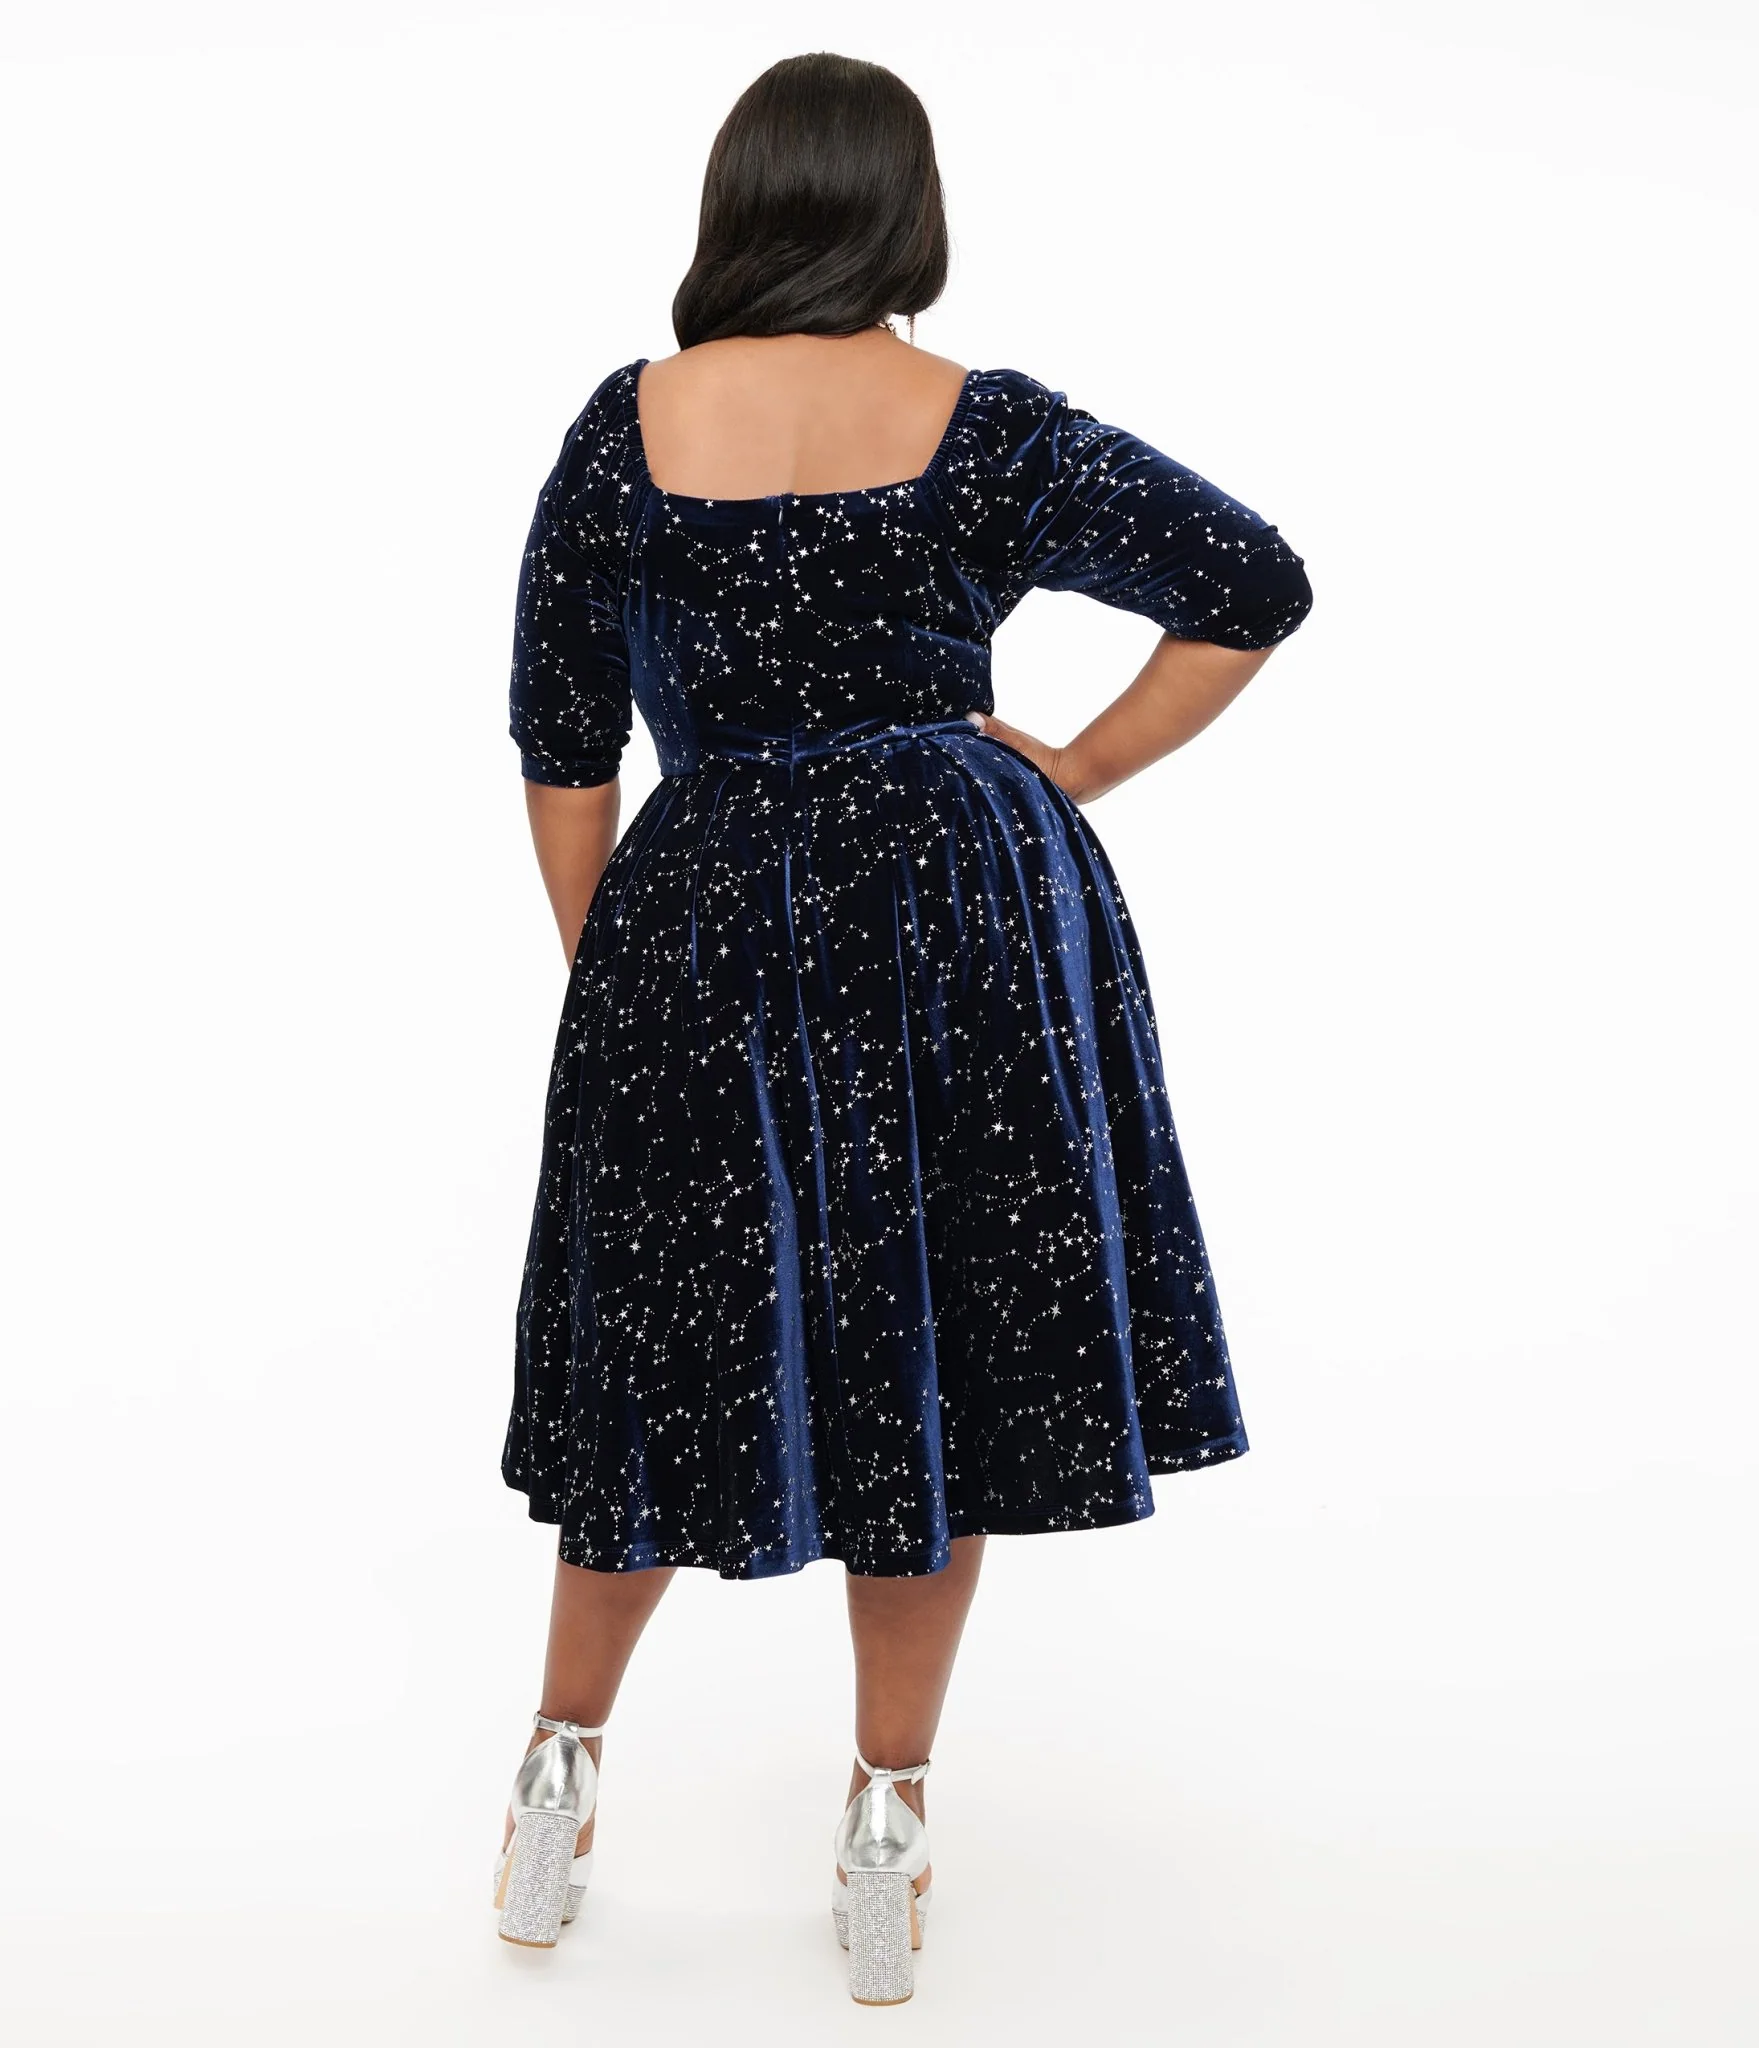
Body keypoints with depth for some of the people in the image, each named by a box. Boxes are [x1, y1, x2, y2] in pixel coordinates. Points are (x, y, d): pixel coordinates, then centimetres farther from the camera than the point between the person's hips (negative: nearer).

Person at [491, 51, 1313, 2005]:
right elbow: (1257, 584, 1)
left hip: (701, 929, 1)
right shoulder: (994, 432, -3)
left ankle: (561, 1773, 30)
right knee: (931, 1358, 12)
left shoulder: (626, 427, -1)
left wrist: (603, 969, 13)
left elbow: (562, 754, 2)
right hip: (971, 913, 0)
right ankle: (887, 1829, 24)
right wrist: (1072, 773, 6)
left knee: (666, 1355, 16)